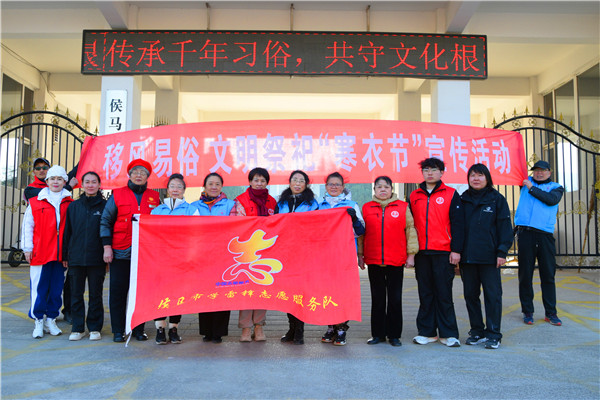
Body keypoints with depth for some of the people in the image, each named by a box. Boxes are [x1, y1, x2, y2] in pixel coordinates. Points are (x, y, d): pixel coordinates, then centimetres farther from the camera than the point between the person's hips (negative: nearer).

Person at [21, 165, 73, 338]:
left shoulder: (70, 203, 8)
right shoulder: (35, 202, 5)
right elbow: (27, 225, 6)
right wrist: (27, 248, 0)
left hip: (61, 253, 2)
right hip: (40, 251, -1)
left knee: (57, 287, 7)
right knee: (39, 287, 0)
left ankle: (51, 320, 20)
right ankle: (38, 321, 12)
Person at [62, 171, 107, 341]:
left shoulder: (105, 206, 2)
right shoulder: (73, 206, 10)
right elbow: (67, 232, 12)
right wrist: (65, 256, 7)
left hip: (96, 259, -2)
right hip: (75, 258, 3)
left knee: (95, 294, 5)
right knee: (76, 294, 7)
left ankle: (95, 328, 15)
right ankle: (77, 328, 18)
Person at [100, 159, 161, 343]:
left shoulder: (154, 197, 11)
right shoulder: (117, 195, 6)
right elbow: (106, 221, 5)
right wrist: (107, 246, -2)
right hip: (120, 252, -1)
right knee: (118, 291, 2)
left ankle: (138, 329, 16)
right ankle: (118, 331, 13)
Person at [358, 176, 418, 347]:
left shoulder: (403, 207, 4)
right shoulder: (366, 208, 7)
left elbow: (410, 230, 4)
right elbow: (361, 233, 11)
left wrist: (411, 254, 0)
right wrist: (360, 255, 7)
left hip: (396, 261, -1)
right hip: (373, 261, 1)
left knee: (395, 299, 5)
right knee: (377, 298, 9)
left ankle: (394, 334, 16)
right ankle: (378, 334, 19)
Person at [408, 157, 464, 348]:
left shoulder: (451, 194, 3)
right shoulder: (414, 196, 12)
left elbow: (457, 223, -1)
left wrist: (456, 249, -8)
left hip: (443, 252, -3)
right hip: (421, 253, 3)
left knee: (444, 293, 1)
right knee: (425, 293, 9)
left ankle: (448, 333, 11)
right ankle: (427, 332, 18)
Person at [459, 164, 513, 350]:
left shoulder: (497, 199, 3)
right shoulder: (463, 200, 11)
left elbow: (505, 226, 0)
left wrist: (502, 252, -9)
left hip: (489, 257, -3)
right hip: (467, 256, 3)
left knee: (492, 295, 1)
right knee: (470, 295, 9)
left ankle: (493, 334, 10)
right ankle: (477, 331, 21)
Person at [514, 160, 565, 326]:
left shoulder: (556, 187, 15)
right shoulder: (526, 182, 19)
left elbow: (551, 200, -5)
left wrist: (531, 188, -2)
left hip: (545, 235, 0)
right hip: (525, 233, 1)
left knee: (548, 275, 3)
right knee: (525, 274, 2)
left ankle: (551, 312, 12)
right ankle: (527, 312, 10)